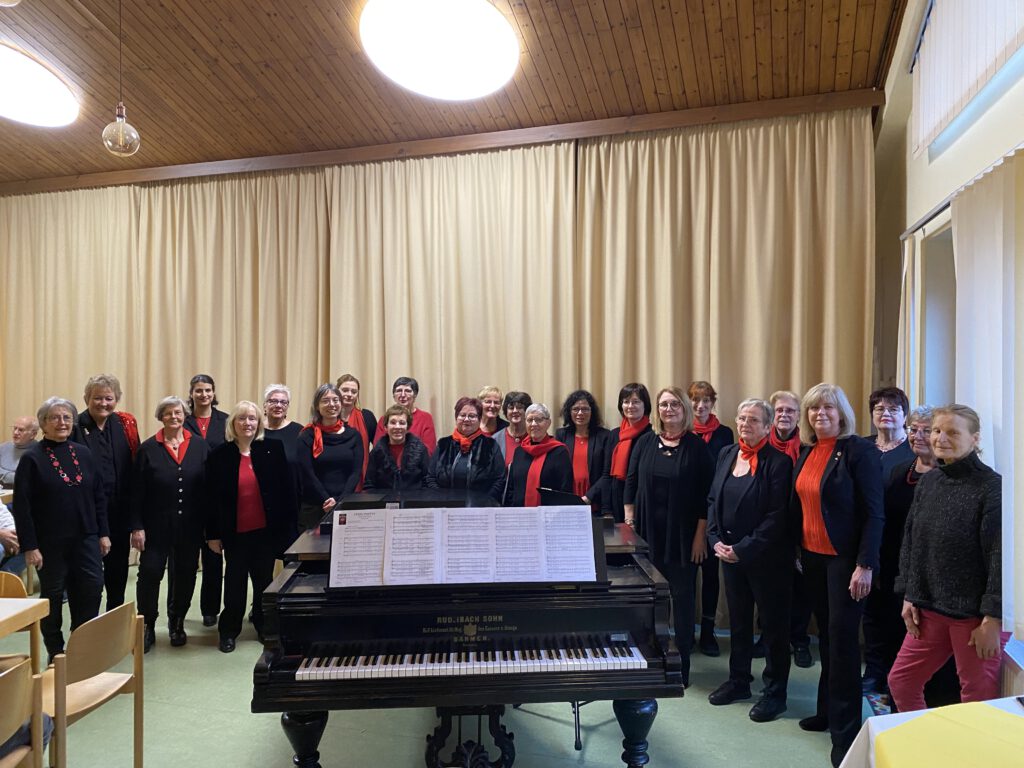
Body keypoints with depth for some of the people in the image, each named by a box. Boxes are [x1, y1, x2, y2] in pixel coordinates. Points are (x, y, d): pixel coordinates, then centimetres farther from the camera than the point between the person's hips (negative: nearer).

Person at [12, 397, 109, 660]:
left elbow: (98, 496, 10)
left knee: (92, 589, -1)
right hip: (50, 542, -3)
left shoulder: (83, 453, 6)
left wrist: (103, 533, 7)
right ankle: (56, 653, 24)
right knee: (52, 596, 9)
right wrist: (29, 546, -11)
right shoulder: (32, 458, -6)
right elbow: (22, 506, -8)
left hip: (85, 539, 3)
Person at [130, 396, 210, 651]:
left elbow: (209, 486, 1)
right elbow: (137, 491, -2)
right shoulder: (148, 448, -2)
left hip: (190, 525, 1)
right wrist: (137, 527, -7)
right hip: (156, 525, -1)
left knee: (185, 575, 10)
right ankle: (147, 627, 18)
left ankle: (177, 624, 29)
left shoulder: (200, 446, 1)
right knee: (150, 573, 1)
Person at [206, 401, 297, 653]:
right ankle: (229, 630, 25)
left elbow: (286, 490, -2)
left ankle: (264, 625, 31)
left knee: (264, 578, 14)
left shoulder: (273, 449, -3)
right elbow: (212, 498, 0)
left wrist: (288, 526, -4)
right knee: (234, 580, 9)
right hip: (235, 531, -1)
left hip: (266, 529, 1)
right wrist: (213, 534, -1)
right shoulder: (219, 455, -3)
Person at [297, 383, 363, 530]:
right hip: (314, 509, -1)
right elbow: (308, 474, -5)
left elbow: (356, 472, 0)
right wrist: (327, 502, -15)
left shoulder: (353, 435, 7)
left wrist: (339, 502, -12)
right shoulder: (307, 436, 1)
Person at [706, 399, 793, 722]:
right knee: (738, 620, 18)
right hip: (729, 554, 6)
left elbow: (778, 515, -17)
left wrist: (743, 549, -18)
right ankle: (738, 681, 34)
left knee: (773, 624, 8)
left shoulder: (778, 462, -13)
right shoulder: (727, 454, 6)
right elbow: (713, 500, 9)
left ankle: (775, 692, 22)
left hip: (766, 558, -6)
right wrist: (716, 540, -3)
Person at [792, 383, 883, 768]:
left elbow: (874, 513, -14)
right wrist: (797, 551, 10)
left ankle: (845, 729, 10)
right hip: (812, 557, 6)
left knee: (842, 637, -2)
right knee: (826, 635, 15)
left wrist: (865, 565, -18)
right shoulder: (807, 453, 8)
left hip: (844, 558, -6)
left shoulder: (859, 450, -12)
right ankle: (828, 710, 28)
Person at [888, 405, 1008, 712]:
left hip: (975, 615, -6)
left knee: (978, 696, 7)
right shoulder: (927, 482, 6)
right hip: (930, 609, 6)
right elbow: (910, 541, 11)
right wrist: (909, 596, 8)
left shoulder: (992, 487, -12)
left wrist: (993, 619, -15)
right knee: (900, 681, 11)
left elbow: (1001, 556, -14)